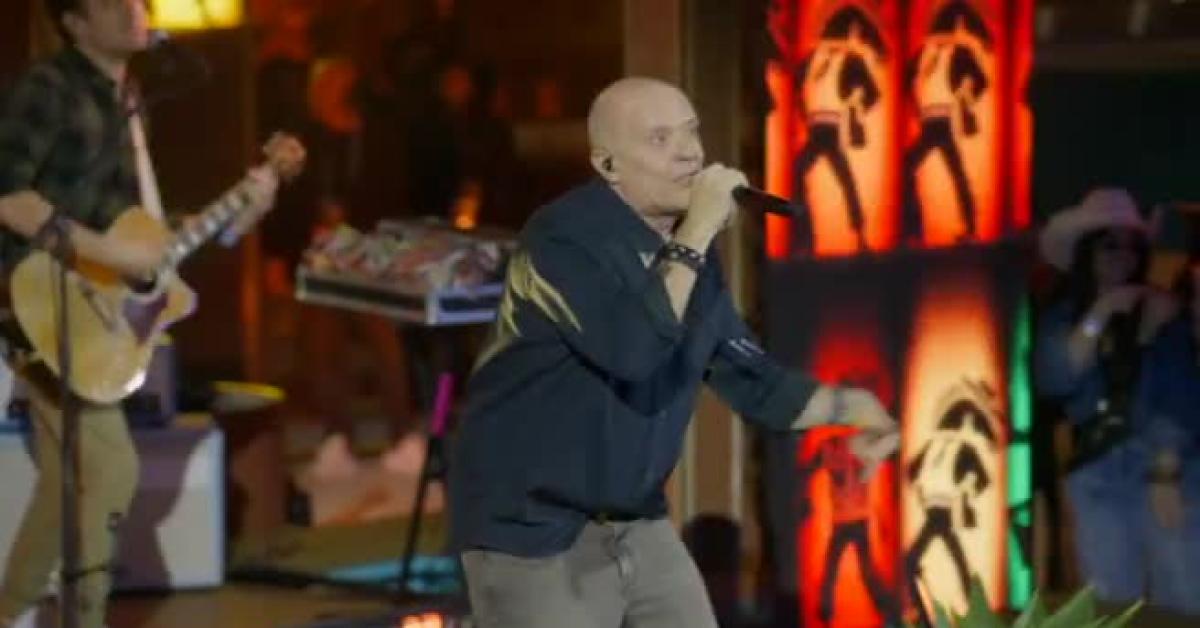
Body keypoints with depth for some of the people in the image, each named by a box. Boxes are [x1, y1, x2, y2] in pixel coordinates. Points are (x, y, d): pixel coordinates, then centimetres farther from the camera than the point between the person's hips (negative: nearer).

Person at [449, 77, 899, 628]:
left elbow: (751, 377, 14)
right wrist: (696, 235, -26)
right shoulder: (563, 237, -18)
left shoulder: (688, 253, 6)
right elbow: (635, 351, -33)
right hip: (534, 531, -8)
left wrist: (848, 405, 0)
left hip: (637, 526, 8)